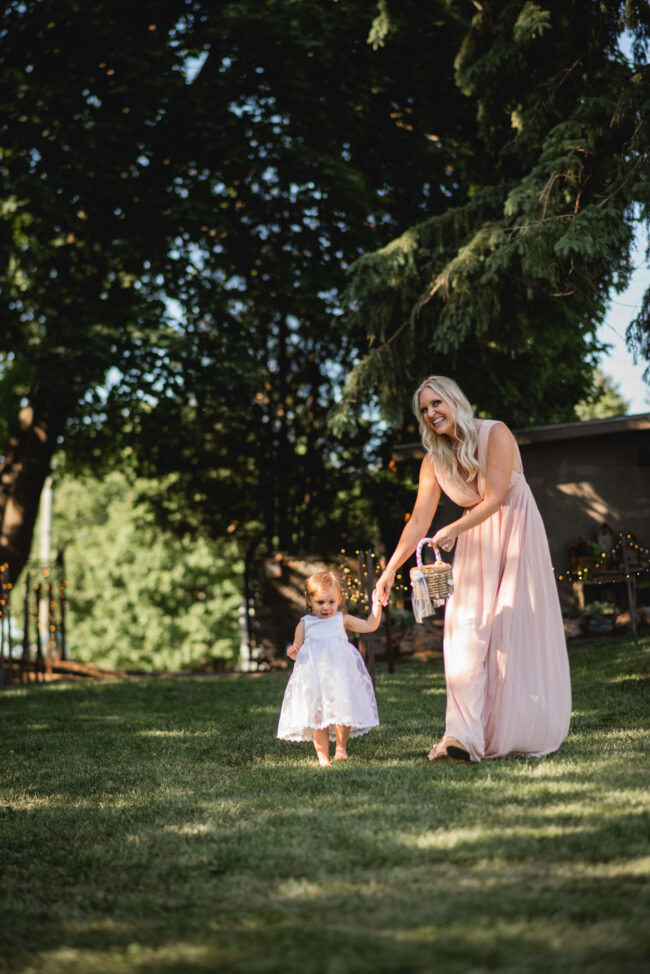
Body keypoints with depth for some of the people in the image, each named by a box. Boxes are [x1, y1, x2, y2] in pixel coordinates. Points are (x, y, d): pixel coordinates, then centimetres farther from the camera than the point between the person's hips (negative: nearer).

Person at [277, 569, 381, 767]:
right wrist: (293, 652, -9)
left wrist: (376, 606, 6)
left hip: (341, 677, 1)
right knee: (318, 717, -1)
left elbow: (370, 625, 15)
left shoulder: (342, 620, 15)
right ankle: (322, 756, 6)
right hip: (314, 680, 0)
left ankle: (341, 747, 13)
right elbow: (298, 650, 13)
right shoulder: (304, 624, 12)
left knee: (343, 711, -6)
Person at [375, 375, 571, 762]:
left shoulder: (495, 434, -14)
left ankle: (526, 734, 2)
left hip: (515, 532, -4)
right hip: (474, 542, 4)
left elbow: (495, 498, -21)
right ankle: (464, 736, -17)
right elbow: (420, 520, -1)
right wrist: (391, 569, -9)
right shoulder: (435, 459, 1)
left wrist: (454, 529, -34)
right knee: (466, 629, -10)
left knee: (516, 627, -7)